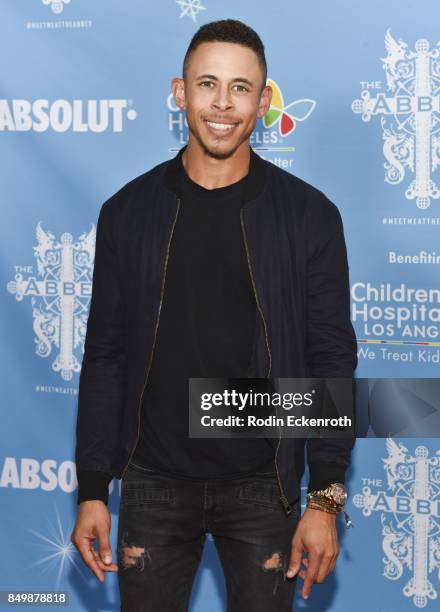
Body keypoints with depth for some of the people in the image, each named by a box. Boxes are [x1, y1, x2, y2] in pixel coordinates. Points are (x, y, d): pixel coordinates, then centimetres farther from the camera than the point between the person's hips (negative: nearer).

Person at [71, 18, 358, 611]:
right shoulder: (128, 212, 1)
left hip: (263, 486, -1)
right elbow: (104, 356, 4)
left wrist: (325, 498, -6)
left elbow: (331, 361, -2)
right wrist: (91, 491, 1)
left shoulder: (309, 215, -3)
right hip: (154, 484, 1)